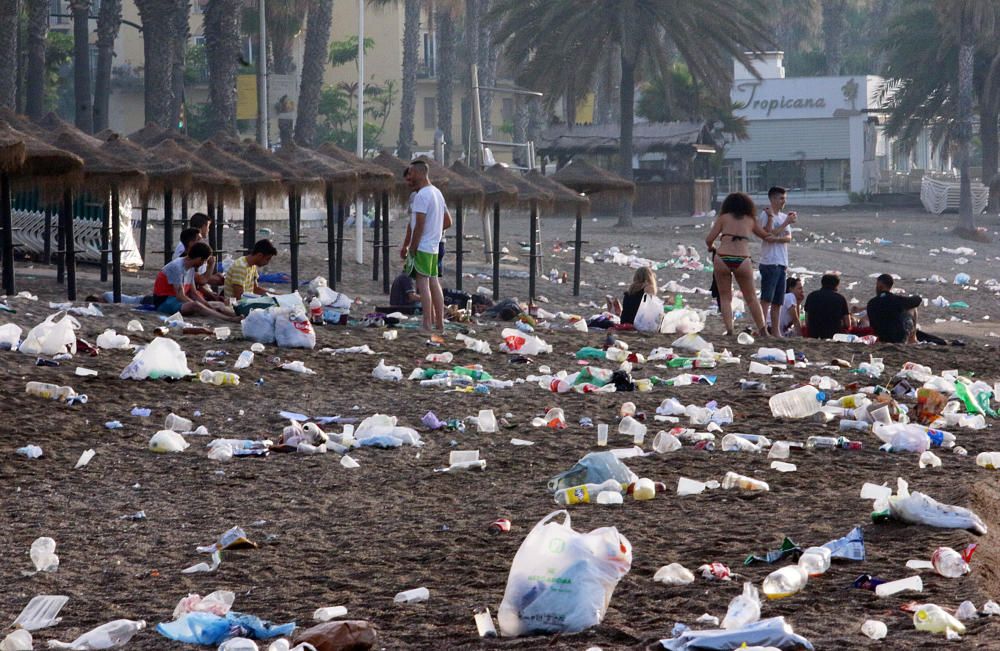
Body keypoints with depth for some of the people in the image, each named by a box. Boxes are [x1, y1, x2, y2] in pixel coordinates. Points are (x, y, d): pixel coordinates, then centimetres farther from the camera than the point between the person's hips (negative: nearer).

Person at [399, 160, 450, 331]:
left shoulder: (421, 195, -14)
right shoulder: (437, 193, 15)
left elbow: (419, 226, -18)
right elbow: (448, 220, 22)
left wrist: (411, 248, -14)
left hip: (421, 246, -9)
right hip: (434, 246, 9)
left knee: (423, 283, -8)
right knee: (434, 283, 11)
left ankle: (427, 324, -12)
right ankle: (439, 323, 12)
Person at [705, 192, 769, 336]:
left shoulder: (723, 218, 11)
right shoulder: (750, 221, 16)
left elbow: (709, 239, 6)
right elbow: (766, 235, 28)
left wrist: (711, 248, 28)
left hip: (722, 259, -1)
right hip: (743, 261, 1)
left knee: (725, 297, 11)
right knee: (751, 298, 14)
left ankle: (729, 330, -2)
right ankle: (762, 330, 10)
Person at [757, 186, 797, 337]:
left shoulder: (784, 217, 18)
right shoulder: (765, 215, -3)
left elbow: (788, 238, 5)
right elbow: (769, 233, -15)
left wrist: (776, 238, -14)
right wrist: (786, 223, -9)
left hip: (782, 263, 7)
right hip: (769, 262, -7)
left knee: (778, 301, 9)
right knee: (766, 299, -12)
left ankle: (776, 332, 12)